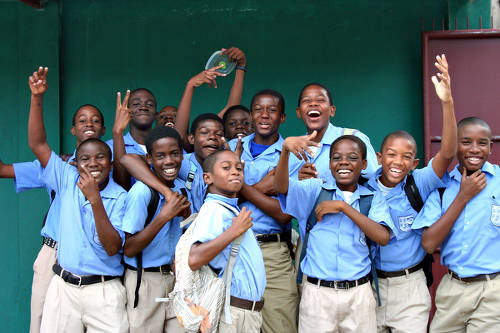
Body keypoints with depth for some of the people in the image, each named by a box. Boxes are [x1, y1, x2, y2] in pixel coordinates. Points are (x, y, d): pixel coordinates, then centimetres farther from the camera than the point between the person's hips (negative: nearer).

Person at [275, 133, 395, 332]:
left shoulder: (373, 198, 7)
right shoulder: (316, 190, 5)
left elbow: (383, 238, -8)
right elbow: (281, 187, -11)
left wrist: (343, 206, -12)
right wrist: (285, 149, -29)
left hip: (358, 295, 1)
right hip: (317, 294, -1)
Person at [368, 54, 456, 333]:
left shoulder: (420, 184, -8)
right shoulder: (365, 189, -3)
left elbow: (448, 153, -22)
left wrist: (447, 101, -34)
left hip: (410, 286, -1)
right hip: (370, 283, 2)